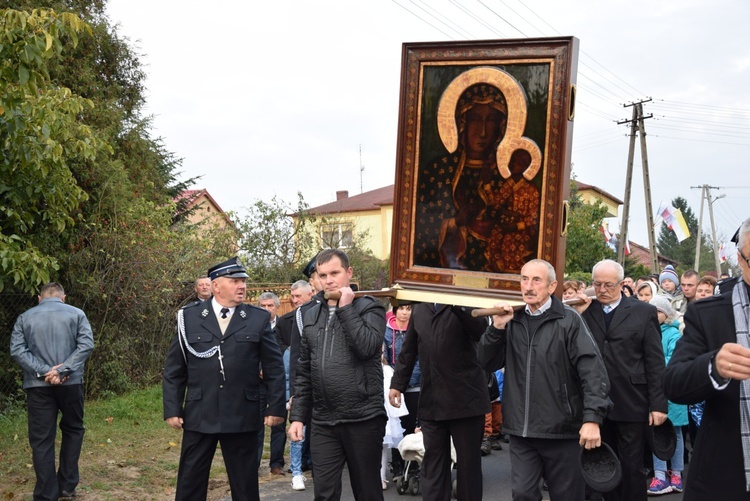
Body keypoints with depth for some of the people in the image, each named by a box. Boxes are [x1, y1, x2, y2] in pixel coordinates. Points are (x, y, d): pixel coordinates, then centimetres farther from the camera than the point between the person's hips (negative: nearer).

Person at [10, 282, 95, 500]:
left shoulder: (25, 317, 9)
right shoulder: (76, 313, 6)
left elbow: (17, 350, -4)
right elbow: (87, 344, -8)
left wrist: (44, 372, -11)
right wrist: (63, 370, -12)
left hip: (38, 385, 0)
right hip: (70, 383, 0)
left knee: (41, 440, 4)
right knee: (72, 430, 19)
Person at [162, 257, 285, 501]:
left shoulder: (259, 319, 3)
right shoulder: (189, 317, 3)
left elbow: (274, 368, 4)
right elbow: (174, 369, 5)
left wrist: (275, 408, -1)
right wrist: (172, 409, 0)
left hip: (242, 416, 0)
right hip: (198, 416, 0)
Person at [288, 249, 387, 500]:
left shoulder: (369, 307, -1)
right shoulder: (311, 316, 14)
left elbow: (367, 347, -20)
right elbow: (304, 372, 15)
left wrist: (346, 308, -14)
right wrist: (298, 416, 10)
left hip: (363, 418, -4)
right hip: (323, 422, 4)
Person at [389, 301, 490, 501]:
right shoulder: (418, 308, 14)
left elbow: (481, 329, -21)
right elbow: (409, 349, 18)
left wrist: (456, 304, -35)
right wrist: (397, 384, 13)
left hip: (465, 399, -4)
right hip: (431, 400, 4)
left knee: (468, 462, 6)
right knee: (433, 464, 5)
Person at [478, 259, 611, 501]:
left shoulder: (569, 320, -6)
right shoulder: (512, 321, 9)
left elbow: (593, 370, -14)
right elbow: (488, 363, 7)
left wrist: (593, 418, -24)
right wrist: (497, 328, -8)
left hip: (562, 429, -3)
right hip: (521, 430, 4)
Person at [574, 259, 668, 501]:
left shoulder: (644, 311, 1)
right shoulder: (586, 311, 8)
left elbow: (655, 361, -1)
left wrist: (658, 404, -6)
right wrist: (578, 315, -7)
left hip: (631, 404, -3)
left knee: (632, 468, 4)